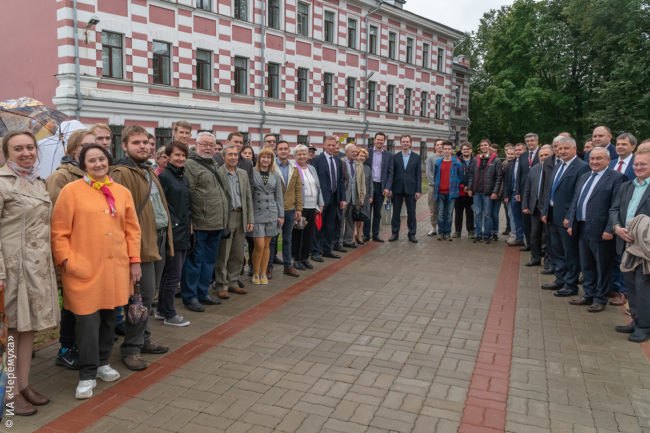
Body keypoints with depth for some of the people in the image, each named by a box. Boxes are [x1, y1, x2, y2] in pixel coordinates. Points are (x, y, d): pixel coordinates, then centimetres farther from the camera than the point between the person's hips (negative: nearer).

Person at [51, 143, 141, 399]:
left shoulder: (122, 192, 10)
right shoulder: (71, 191, -2)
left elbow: (132, 229, 11)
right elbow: (59, 232, -3)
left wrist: (134, 260, 6)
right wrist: (66, 261, -9)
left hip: (116, 267, 4)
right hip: (84, 269, -4)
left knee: (109, 317, 13)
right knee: (88, 320, -3)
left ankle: (102, 363, 31)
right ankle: (87, 375, 10)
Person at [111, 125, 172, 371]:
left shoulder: (148, 172, 19)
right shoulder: (122, 174, -11)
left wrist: (166, 236, 20)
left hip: (159, 239, 9)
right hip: (142, 242, -9)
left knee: (148, 294, 15)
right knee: (145, 295, -5)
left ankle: (142, 339, 27)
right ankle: (131, 348, 6)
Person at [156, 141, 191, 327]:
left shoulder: (184, 178, 15)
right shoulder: (163, 176, -11)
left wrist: (188, 224, 14)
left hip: (184, 233, 8)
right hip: (171, 233, -8)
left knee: (170, 274, 15)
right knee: (173, 275, 0)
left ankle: (161, 310, 26)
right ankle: (169, 314, 12)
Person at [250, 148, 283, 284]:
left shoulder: (275, 176, 8)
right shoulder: (252, 173, -2)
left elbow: (279, 196, 10)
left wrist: (281, 215, 7)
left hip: (271, 213, 3)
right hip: (256, 213, -3)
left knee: (267, 245, 8)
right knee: (259, 245, -6)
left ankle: (263, 273, 19)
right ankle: (255, 273, 12)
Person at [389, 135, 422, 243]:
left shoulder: (416, 157, 3)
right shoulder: (395, 157, 5)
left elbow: (418, 174, 1)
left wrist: (418, 190, -5)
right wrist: (390, 188, -3)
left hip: (411, 189, -1)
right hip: (397, 189, 1)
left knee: (411, 213, 4)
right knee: (396, 212, 7)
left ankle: (412, 234, 13)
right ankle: (395, 233, 16)